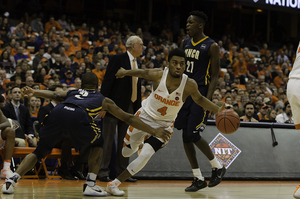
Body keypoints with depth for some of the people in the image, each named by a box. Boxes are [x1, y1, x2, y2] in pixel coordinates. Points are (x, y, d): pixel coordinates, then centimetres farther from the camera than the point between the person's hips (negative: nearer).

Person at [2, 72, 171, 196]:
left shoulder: (71, 93, 42)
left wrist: (34, 93, 11)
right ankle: (90, 185, 13)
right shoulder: (103, 100, 34)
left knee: (39, 152, 19)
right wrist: (154, 131, 35)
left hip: (58, 112, 3)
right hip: (78, 117, -3)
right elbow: (129, 119, 32)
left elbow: (54, 95, 22)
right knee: (98, 144, 25)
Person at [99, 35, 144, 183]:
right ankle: (103, 172, 0)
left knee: (125, 141, 9)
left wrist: (137, 108, 11)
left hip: (129, 106, 7)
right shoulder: (118, 60, -6)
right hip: (114, 104, -7)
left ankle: (121, 172, 14)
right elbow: (107, 82, -11)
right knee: (108, 140, -3)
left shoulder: (136, 63, 15)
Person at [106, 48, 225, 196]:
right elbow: (142, 73, -2)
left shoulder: (189, 85, -22)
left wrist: (218, 110, -16)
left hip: (164, 125, -1)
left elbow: (199, 99, -3)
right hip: (145, 116, 1)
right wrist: (125, 72, 14)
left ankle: (114, 184, -3)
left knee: (145, 156, -18)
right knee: (126, 152, 16)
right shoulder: (158, 75, -23)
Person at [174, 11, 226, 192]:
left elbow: (215, 76, -10)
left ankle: (218, 167, 9)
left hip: (200, 94, -7)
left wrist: (207, 99, -21)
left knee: (193, 135, -13)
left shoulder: (211, 46, -8)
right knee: (186, 137, 3)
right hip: (185, 93, 7)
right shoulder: (185, 44, 11)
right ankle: (199, 179, 12)